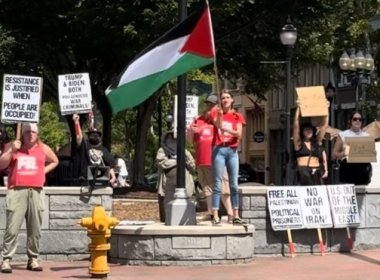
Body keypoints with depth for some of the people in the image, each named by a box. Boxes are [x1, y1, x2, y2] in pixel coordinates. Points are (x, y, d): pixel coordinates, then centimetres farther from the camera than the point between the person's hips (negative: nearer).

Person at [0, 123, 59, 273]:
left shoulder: (43, 148, 14)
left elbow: (54, 161, 30)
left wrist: (43, 171, 15)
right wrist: (12, 150, -10)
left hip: (36, 192, 3)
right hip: (17, 192, -3)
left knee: (35, 230, 4)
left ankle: (32, 259, 13)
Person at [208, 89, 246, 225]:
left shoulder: (237, 116, 11)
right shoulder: (216, 113, 8)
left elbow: (239, 134, -2)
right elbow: (217, 124, -14)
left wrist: (227, 129, -19)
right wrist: (219, 115, -34)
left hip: (232, 151, 2)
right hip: (219, 150, -2)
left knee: (234, 184, 3)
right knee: (217, 184, -5)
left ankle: (235, 215, 7)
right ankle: (215, 216, -7)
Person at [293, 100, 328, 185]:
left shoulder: (317, 142, 16)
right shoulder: (298, 143, 6)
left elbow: (324, 125, 15)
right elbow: (296, 125, -3)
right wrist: (298, 108, -6)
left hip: (316, 171, 3)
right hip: (303, 171, -3)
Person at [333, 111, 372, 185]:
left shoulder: (366, 136, 13)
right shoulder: (342, 135, 7)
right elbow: (335, 154, 5)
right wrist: (343, 154, -15)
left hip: (363, 167, 2)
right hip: (347, 167, -2)